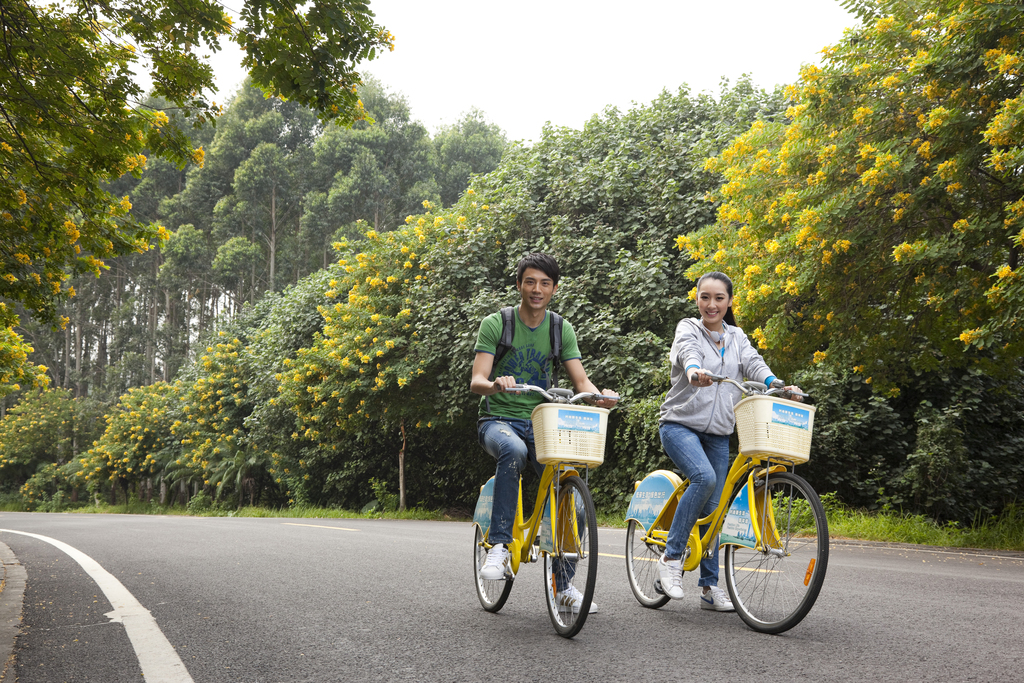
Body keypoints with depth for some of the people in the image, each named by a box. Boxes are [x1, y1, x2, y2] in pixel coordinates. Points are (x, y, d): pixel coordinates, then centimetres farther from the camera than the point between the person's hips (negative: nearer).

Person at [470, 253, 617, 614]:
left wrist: (599, 394, -26)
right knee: (514, 450, -39)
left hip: (540, 423, 3)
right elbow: (476, 381, -13)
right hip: (498, 419, -3)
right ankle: (499, 546, -29)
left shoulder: (561, 329, 5)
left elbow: (580, 380, -3)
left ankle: (564, 584, 4)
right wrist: (495, 384, -37)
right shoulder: (495, 324, -5)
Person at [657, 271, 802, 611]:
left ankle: (710, 586, 14)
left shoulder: (736, 337, 12)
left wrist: (776, 384, -27)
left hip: (717, 433, 5)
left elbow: (753, 362, -5)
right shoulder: (688, 328, -1)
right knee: (704, 477, -29)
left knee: (713, 508, 5)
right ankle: (671, 558, -18)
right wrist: (694, 371, -47)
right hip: (680, 424, -5)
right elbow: (689, 352, -23)